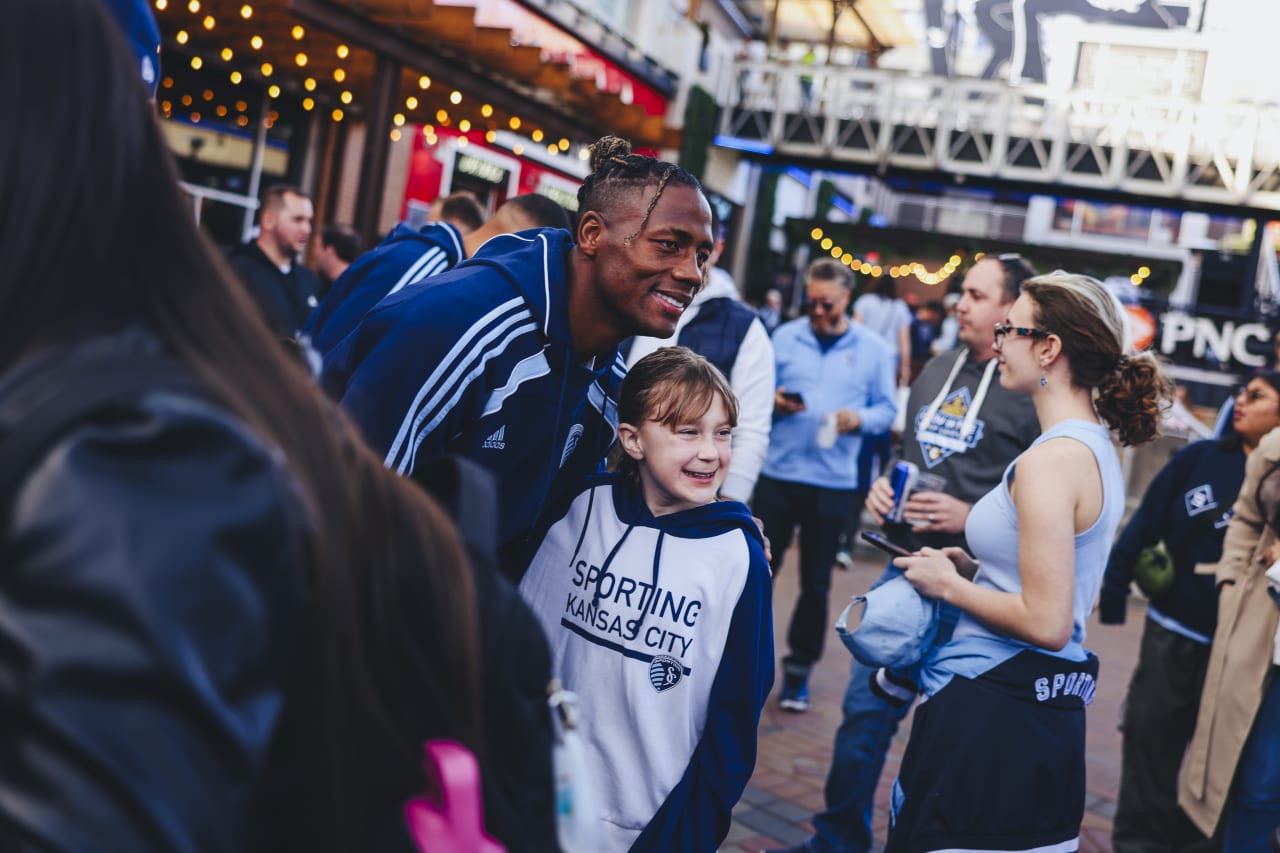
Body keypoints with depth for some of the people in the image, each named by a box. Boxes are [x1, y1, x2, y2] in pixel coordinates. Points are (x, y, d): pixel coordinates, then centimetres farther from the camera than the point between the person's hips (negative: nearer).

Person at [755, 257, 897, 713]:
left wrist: (860, 419, -16)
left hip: (834, 482, 0)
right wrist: (773, 403, -15)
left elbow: (886, 409, 4)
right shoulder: (785, 337, 3)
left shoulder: (871, 349, 3)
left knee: (816, 583, 8)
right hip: (777, 473, 0)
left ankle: (799, 670, 22)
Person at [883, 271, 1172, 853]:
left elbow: (1047, 623, -23)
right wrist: (975, 567, 11)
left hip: (991, 715, -10)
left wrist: (949, 586, -10)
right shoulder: (1099, 448, 11)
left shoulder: (1050, 460, -19)